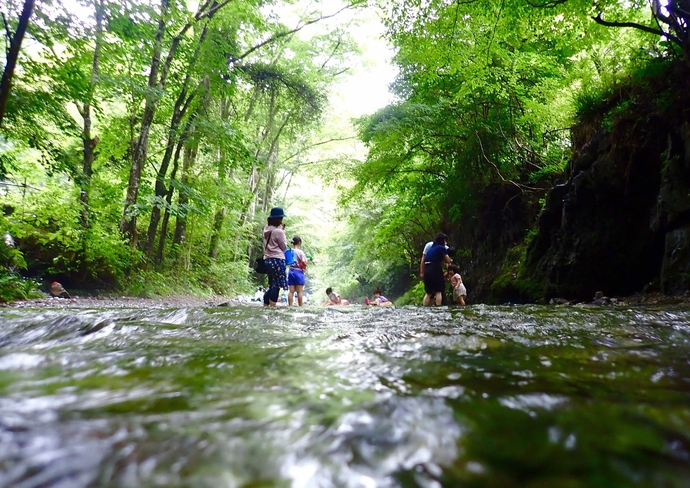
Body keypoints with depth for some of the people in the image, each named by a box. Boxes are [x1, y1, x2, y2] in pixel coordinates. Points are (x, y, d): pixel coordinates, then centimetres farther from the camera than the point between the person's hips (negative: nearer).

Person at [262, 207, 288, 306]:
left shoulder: (266, 230, 11)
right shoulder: (279, 231, -12)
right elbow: (284, 247, -4)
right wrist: (283, 233, 5)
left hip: (268, 259, 9)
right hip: (277, 260, -8)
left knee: (271, 285, 16)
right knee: (276, 285, -6)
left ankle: (265, 306, 16)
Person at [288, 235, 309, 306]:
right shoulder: (300, 252, -9)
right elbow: (304, 263, -9)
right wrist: (307, 259, 12)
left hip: (291, 271, 5)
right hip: (298, 272, -5)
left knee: (291, 291, 4)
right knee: (299, 291, -1)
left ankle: (290, 306, 1)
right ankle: (300, 306, 0)